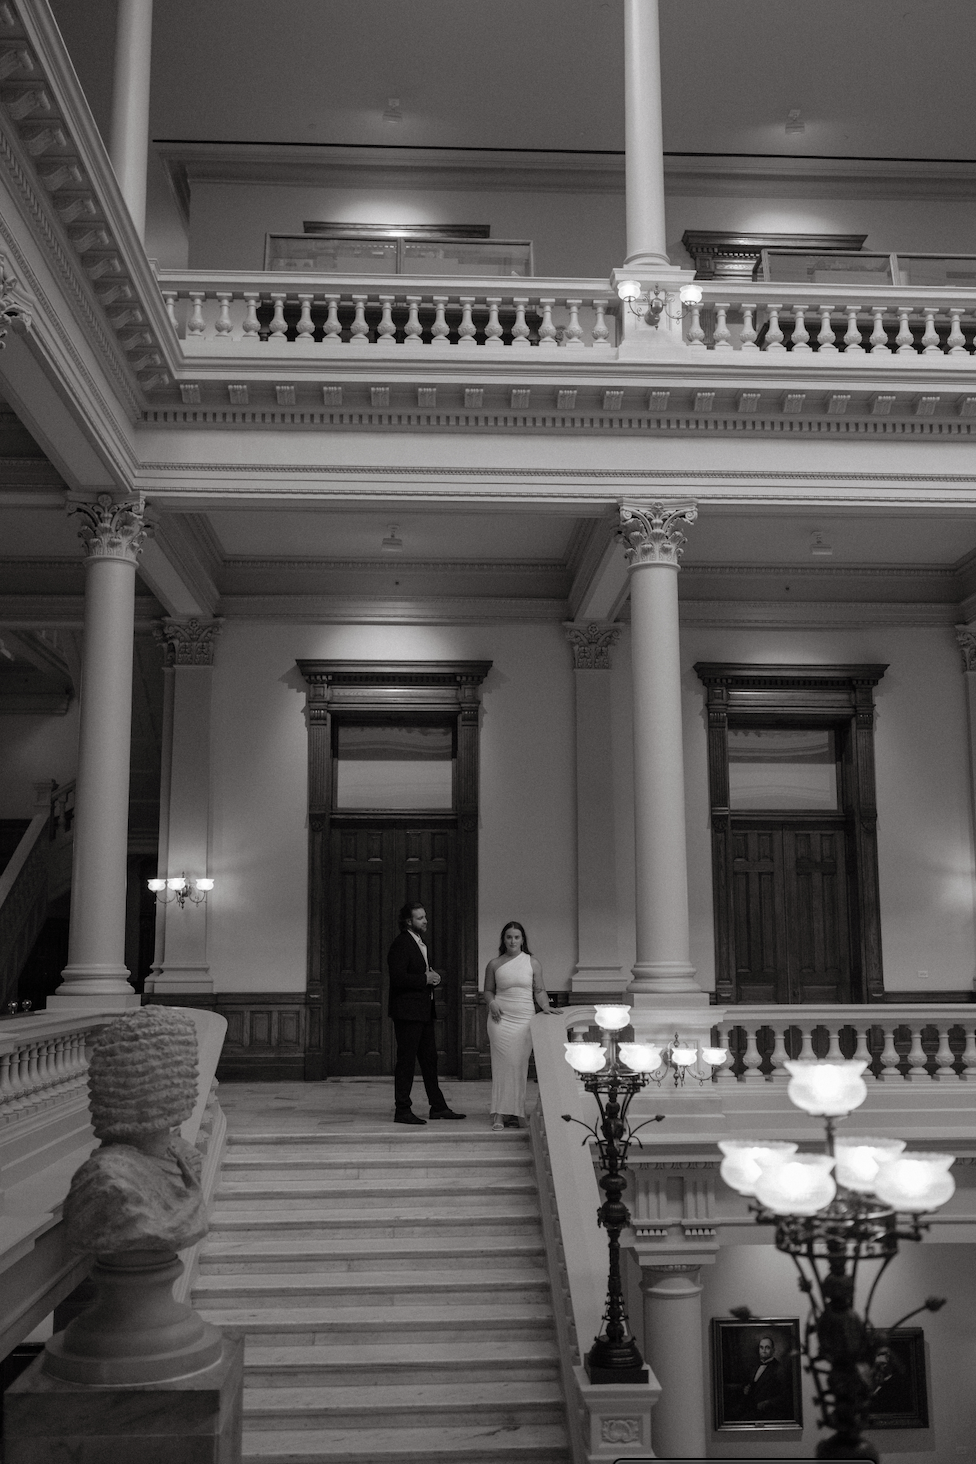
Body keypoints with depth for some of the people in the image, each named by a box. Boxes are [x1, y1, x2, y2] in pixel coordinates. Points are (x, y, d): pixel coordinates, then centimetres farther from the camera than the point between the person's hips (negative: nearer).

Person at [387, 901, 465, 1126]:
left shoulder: (419, 943, 16)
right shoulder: (401, 944, -14)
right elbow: (398, 978, -23)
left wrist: (432, 979, 6)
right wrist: (425, 979, -18)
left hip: (423, 1010, 10)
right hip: (407, 1011, -10)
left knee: (429, 1059, 13)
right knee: (406, 1060, -3)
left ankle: (438, 1107, 20)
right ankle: (402, 1110, 3)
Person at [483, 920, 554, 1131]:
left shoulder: (532, 963, 7)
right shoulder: (494, 965, 7)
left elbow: (539, 990, 9)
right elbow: (488, 990, 15)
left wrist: (545, 1007, -7)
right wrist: (491, 1003, -4)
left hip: (525, 1018, 1)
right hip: (501, 1018, -1)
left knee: (520, 1065, -1)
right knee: (503, 1064, -8)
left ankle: (513, 1113, 6)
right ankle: (499, 1113, -6)